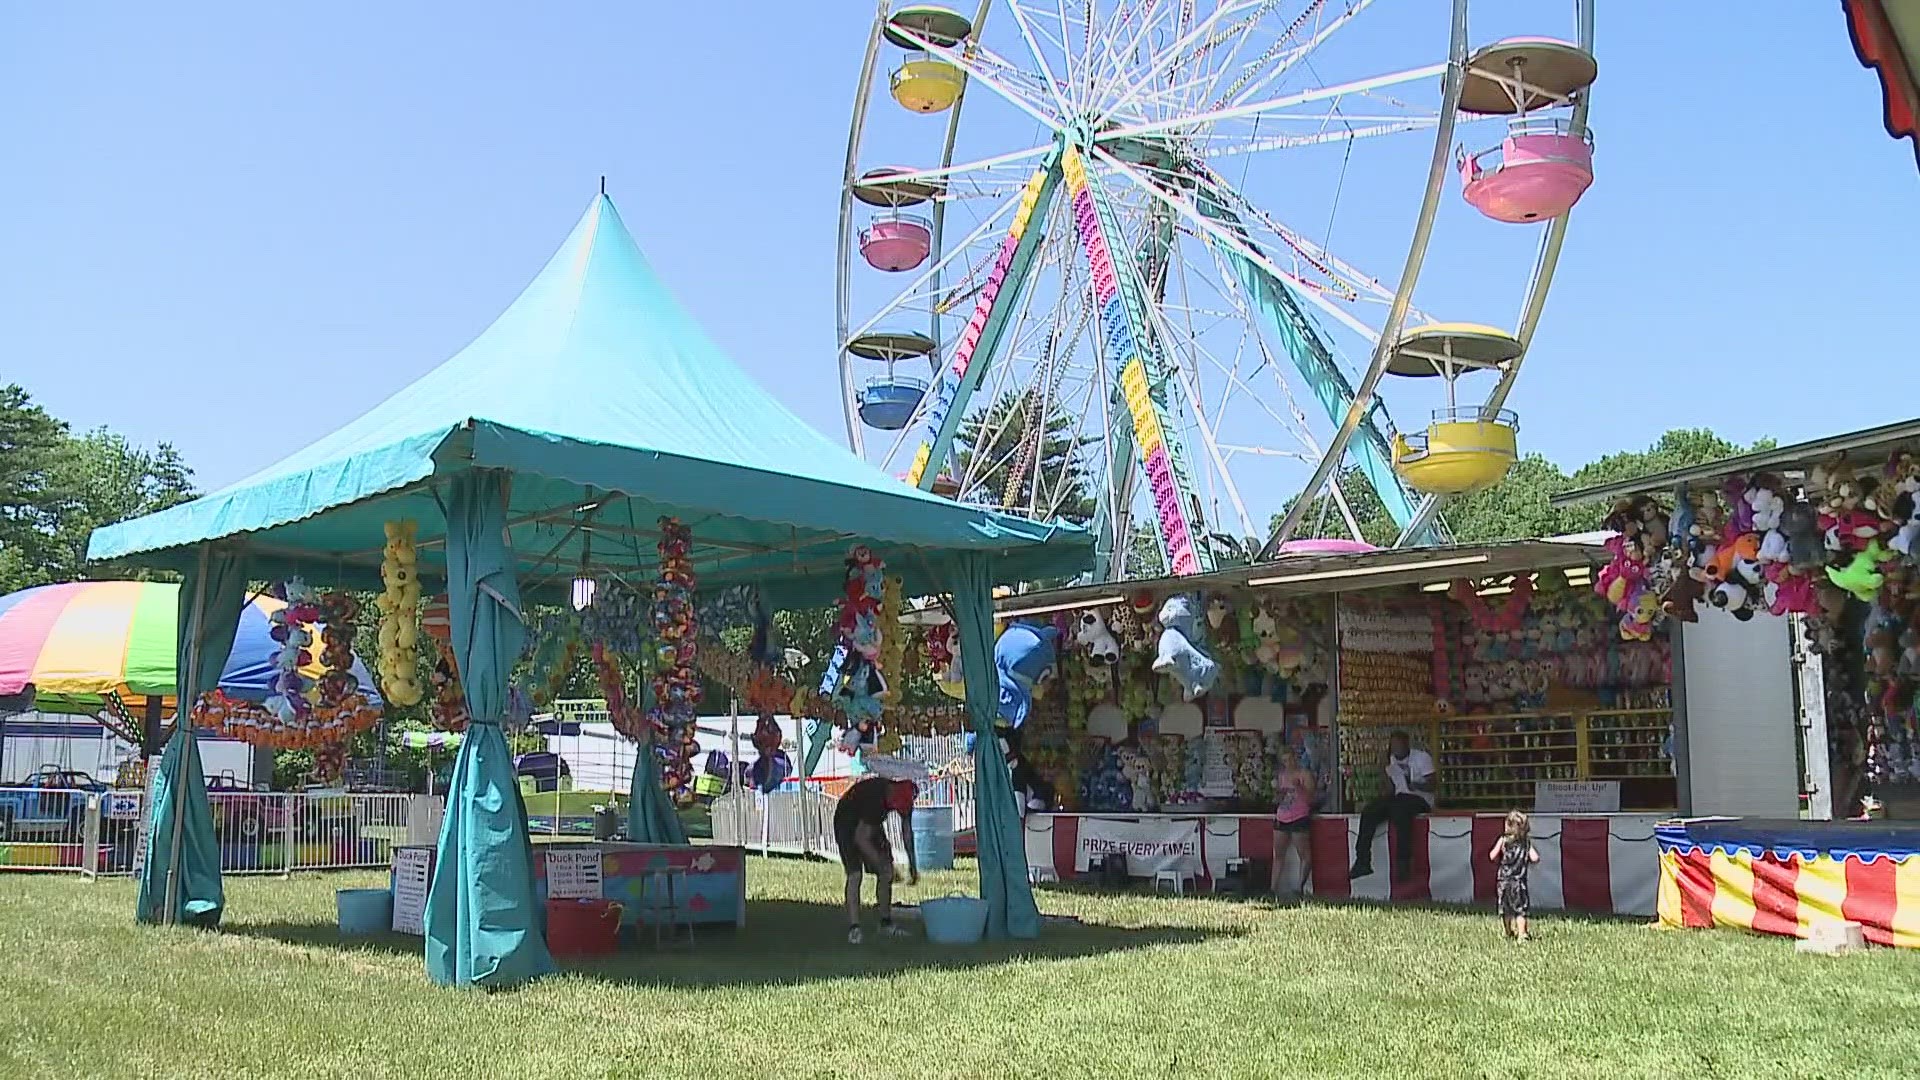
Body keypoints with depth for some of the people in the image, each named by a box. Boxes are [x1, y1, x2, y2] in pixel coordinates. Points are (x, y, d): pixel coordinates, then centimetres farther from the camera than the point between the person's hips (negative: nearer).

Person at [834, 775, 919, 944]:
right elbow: (861, 838, -34)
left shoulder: (905, 796, -18)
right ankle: (854, 929, -16)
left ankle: (886, 924, 10)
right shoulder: (874, 797, -39)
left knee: (886, 873, 0)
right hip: (847, 824, -7)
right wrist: (881, 863, -34)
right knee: (854, 875, -18)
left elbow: (907, 831, -2)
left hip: (872, 824, 7)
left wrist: (912, 864, -2)